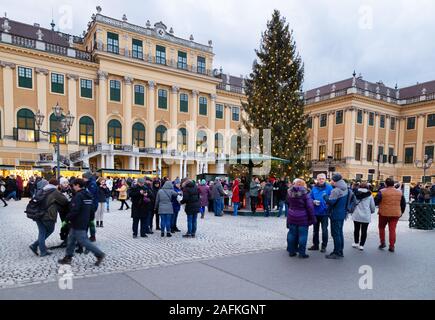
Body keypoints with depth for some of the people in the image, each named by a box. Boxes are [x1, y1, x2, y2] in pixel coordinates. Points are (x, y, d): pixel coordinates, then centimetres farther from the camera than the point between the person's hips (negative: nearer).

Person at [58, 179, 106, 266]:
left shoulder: (78, 195, -19)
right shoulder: (88, 195, 10)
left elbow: (75, 210, -25)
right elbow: (91, 209, 16)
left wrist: (68, 217, -10)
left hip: (78, 224, -10)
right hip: (85, 222, 10)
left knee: (83, 241, -3)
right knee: (71, 239, 17)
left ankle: (99, 254, -1)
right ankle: (68, 258, 25)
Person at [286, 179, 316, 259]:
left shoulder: (290, 193, 1)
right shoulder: (305, 194, -13)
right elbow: (310, 207, -12)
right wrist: (312, 218, -6)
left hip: (292, 217, 5)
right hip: (303, 218, -5)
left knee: (292, 234, 12)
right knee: (302, 235, 4)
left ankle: (291, 251, 20)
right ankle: (302, 253, 8)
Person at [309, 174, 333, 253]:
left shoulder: (329, 187, -7)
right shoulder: (314, 188, 5)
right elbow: (310, 198, 9)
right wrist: (314, 201, -10)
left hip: (324, 212, -4)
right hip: (315, 212, 4)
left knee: (324, 230, 4)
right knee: (315, 229, 14)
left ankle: (324, 246, 17)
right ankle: (315, 245, 27)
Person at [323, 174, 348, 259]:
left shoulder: (336, 190, -22)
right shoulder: (345, 189, 8)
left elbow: (330, 202, -24)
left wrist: (325, 196, -8)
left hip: (336, 215, -9)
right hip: (342, 214, 9)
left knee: (335, 234, -1)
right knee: (340, 233, 17)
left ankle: (337, 253, 4)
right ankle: (340, 252, 25)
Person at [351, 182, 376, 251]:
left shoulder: (355, 194, -3)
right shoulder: (370, 195, -2)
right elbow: (373, 207, 4)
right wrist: (371, 212, 24)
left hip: (356, 215, 1)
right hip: (366, 216, -1)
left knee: (356, 229, 16)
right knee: (364, 231, 8)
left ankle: (356, 243, 23)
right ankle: (361, 245, 8)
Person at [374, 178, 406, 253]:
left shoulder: (382, 192, -10)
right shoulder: (399, 192, 6)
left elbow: (375, 201, -12)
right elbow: (403, 204, 13)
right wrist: (401, 212, 23)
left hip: (384, 213, -3)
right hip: (395, 214, 3)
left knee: (382, 227, 16)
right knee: (392, 229, 6)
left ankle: (383, 243, 14)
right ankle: (392, 246, 6)